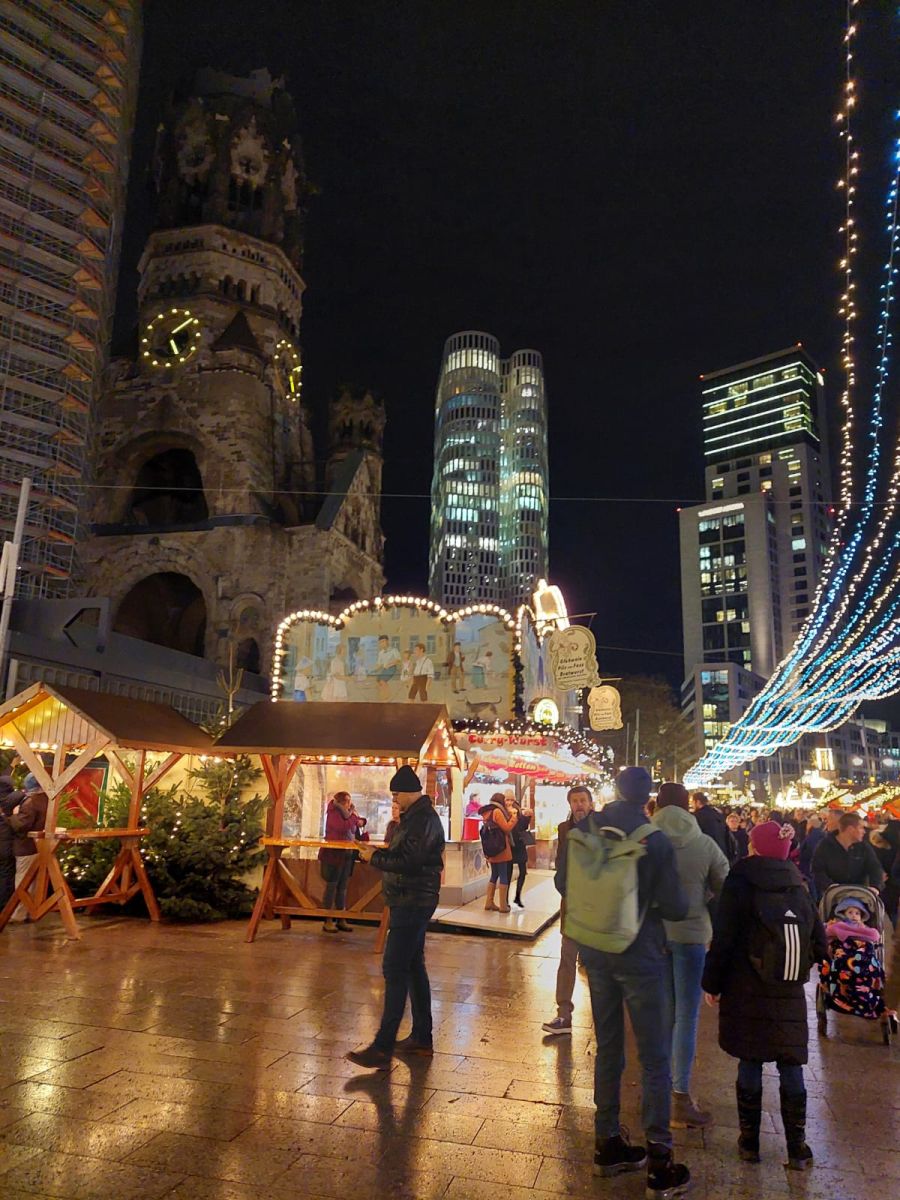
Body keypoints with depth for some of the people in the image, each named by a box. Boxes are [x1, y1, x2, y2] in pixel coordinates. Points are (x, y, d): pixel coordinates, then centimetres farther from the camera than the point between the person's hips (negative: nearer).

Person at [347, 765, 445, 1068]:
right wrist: (376, 852, 6)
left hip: (412, 903, -11)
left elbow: (407, 862, -26)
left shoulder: (423, 820, -18)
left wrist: (375, 858, -13)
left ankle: (383, 1048, -6)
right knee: (413, 967, 16)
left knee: (394, 970, -9)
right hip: (413, 902, 11)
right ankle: (421, 1038, 25)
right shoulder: (416, 817, 15)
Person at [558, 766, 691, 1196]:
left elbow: (563, 883, 4)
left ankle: (607, 1144, 29)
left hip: (595, 948, 5)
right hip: (639, 952, -4)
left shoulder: (583, 829, -7)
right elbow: (675, 907, -15)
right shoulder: (655, 840, -18)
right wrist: (688, 901, 8)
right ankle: (660, 1164, 15)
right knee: (655, 1056, 9)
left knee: (607, 1048, 18)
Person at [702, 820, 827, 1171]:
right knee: (791, 1067, 11)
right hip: (789, 996, 3)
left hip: (747, 991, -2)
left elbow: (723, 940, -11)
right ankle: (797, 1148, 17)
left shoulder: (740, 883, -10)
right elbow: (819, 945, 3)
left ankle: (750, 1142, 16)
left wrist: (712, 983, -1)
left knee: (750, 1063, 8)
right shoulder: (799, 888, 0)